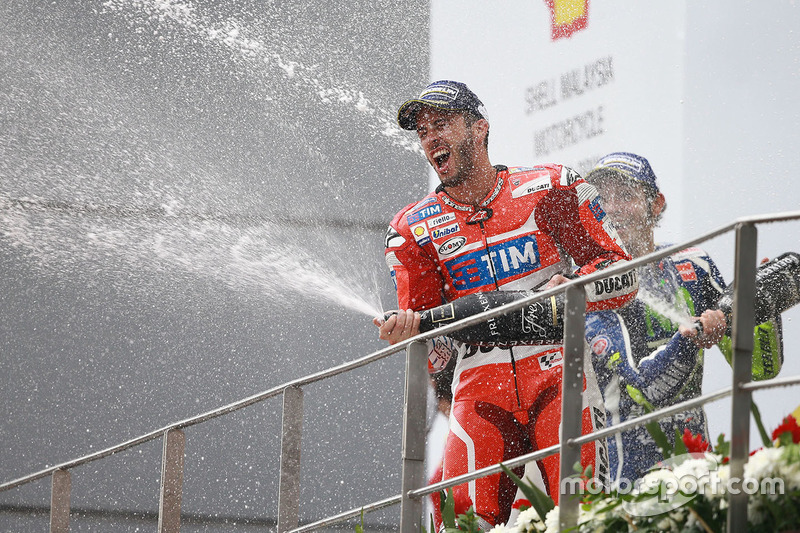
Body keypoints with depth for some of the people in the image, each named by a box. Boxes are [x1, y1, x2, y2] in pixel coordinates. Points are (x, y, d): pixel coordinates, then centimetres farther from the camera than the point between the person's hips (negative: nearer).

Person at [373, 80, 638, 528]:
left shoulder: (550, 189, 6)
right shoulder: (413, 230, 14)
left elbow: (623, 274, 5)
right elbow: (428, 335, 14)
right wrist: (406, 332, -9)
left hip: (558, 377, -2)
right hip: (480, 390, 2)